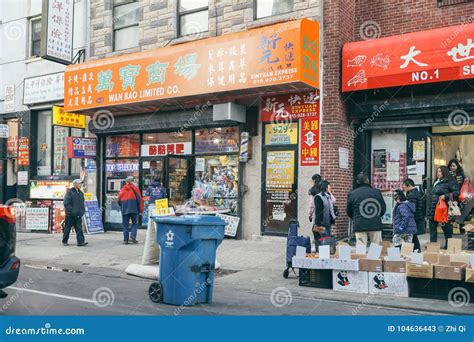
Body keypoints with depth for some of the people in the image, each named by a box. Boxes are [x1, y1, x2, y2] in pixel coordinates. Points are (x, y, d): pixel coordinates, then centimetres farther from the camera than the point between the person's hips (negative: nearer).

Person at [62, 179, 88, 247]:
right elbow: (66, 203, -12)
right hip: (70, 215, -5)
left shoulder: (81, 193, 15)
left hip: (78, 215, 5)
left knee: (79, 228, -2)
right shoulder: (69, 192, -7)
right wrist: (70, 211, -17)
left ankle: (81, 241, -7)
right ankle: (64, 241, 17)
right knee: (67, 228, 6)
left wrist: (82, 211, 10)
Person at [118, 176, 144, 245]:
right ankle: (132, 236, -10)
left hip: (124, 210, 3)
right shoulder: (135, 188, 1)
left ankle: (125, 240, 4)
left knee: (125, 225, 7)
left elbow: (119, 200, 12)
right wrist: (140, 210, 5)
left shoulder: (122, 189, 9)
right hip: (134, 209, -2)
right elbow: (139, 199, -3)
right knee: (134, 223, 6)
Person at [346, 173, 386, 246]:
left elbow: (349, 212, 9)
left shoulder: (352, 194, 1)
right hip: (375, 225, 0)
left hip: (360, 226, 0)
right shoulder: (377, 192, 0)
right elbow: (383, 208, 8)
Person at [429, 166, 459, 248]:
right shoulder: (436, 182, 17)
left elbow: (457, 192, -14)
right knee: (432, 225, 8)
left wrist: (446, 196, -21)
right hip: (434, 208, 8)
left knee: (446, 227, 2)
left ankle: (448, 244, 13)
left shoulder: (449, 182, -7)